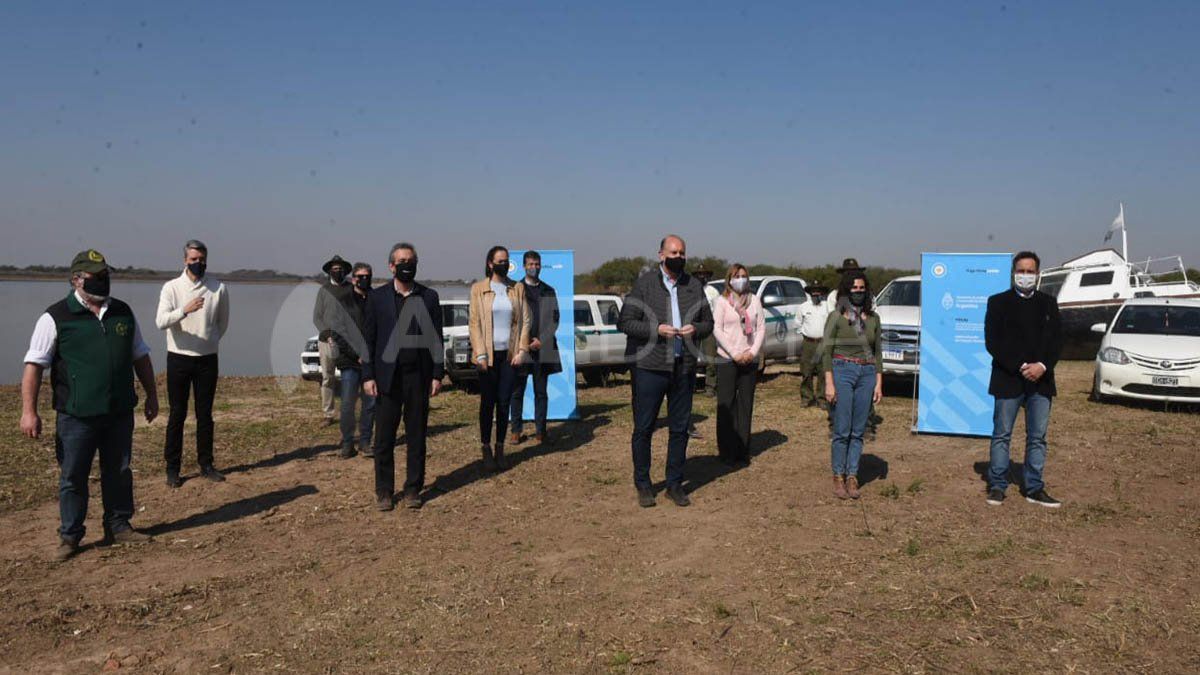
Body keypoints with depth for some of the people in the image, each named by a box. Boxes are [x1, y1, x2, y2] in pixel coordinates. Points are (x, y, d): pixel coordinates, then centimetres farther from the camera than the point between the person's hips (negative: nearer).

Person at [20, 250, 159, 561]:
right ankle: (70, 536, 19)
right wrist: (29, 411, -14)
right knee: (73, 478, 6)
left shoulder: (123, 313, 9)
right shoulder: (56, 317, -6)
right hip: (76, 416, -4)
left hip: (120, 414, 4)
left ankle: (119, 526, 28)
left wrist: (151, 395, 16)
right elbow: (34, 364, -8)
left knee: (119, 473, 13)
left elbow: (140, 357, 17)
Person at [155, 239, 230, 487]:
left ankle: (206, 464, 19)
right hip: (179, 358, -2)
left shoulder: (219, 289, 1)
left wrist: (210, 341, 11)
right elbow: (160, 322, -20)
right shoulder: (171, 287, -5)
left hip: (207, 358, 2)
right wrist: (185, 310, -35)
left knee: (205, 414, 9)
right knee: (177, 414, 3)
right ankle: (172, 468, 11)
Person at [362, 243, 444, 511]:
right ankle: (384, 491, 13)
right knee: (384, 438, 2)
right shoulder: (377, 297, 4)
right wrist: (368, 376, -3)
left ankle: (413, 489, 16)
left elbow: (437, 338, 6)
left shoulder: (429, 296, 6)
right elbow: (368, 339, 4)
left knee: (417, 437, 6)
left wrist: (438, 375, 1)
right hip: (387, 376, -1)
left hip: (419, 377, 1)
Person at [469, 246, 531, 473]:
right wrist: (480, 354, -10)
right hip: (488, 354, -2)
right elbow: (474, 322, -3)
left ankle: (500, 449, 13)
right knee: (488, 402, 3)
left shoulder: (517, 289, 8)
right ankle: (486, 449, 12)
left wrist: (522, 350, -2)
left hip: (510, 354, 2)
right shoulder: (479, 289, 1)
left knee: (504, 402, 4)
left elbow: (525, 320, 7)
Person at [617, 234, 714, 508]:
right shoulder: (644, 283, -1)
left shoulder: (694, 286, 11)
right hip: (650, 366, -3)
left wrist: (695, 329, -6)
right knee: (644, 428, 2)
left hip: (684, 367, 4)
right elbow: (625, 322, -5)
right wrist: (657, 329, -17)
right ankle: (642, 484, 15)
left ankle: (675, 484, 21)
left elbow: (708, 323, 17)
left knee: (680, 429, 9)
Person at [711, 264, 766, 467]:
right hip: (727, 359, -3)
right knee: (726, 405, -2)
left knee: (746, 404, 5)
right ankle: (727, 451, 4)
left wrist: (753, 352, -7)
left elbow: (761, 327, 6)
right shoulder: (722, 302, 0)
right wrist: (734, 354, -12)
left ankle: (743, 451, 12)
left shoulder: (754, 300, 9)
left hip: (749, 359, 3)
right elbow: (717, 329, -6)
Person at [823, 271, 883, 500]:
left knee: (858, 431, 6)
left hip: (867, 374, 4)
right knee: (842, 430, -2)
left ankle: (852, 477, 13)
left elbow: (877, 352, 13)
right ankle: (838, 477, 9)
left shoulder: (873, 318, 10)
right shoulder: (836, 317, -1)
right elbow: (827, 351, -3)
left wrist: (879, 383, 7)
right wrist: (829, 383, -9)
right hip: (842, 371, -3)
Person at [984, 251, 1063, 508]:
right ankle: (997, 486, 9)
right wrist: (1020, 367, -14)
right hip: (1008, 380, -3)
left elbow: (1057, 340, 6)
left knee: (1037, 437, 6)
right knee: (1001, 435, 2)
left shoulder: (1049, 303, 11)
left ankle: (1035, 489, 13)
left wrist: (1043, 366, -11)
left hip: (1041, 380, 3)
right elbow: (992, 342, -6)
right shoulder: (998, 302, 1)